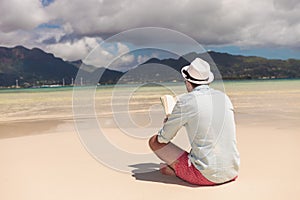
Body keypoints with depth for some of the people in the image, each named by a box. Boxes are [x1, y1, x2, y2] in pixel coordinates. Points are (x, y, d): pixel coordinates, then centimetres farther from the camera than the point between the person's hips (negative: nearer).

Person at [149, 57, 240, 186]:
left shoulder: (186, 101, -9)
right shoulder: (224, 97, 7)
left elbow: (164, 138, 0)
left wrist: (169, 123, 23)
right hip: (232, 174, 6)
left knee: (155, 141, 4)